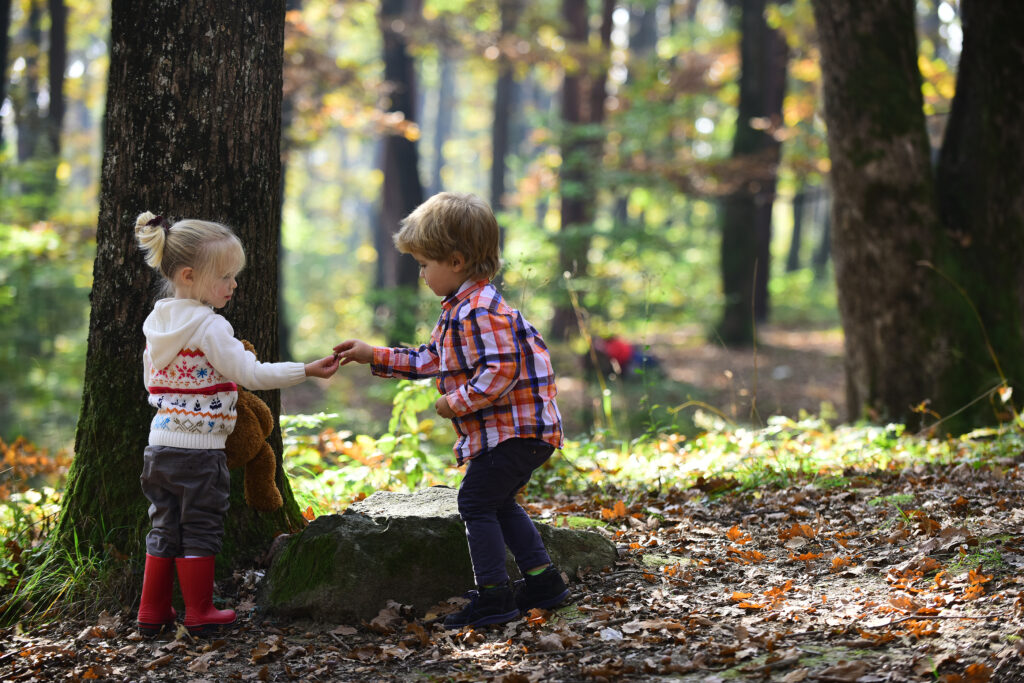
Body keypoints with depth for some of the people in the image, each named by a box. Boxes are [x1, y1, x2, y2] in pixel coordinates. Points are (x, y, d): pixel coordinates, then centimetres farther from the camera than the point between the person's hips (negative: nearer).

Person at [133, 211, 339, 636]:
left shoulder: (157, 323, 8)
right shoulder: (209, 328, -17)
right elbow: (251, 374, -21)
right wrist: (306, 370, -18)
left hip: (161, 445, 7)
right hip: (200, 449, -7)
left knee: (164, 529, 15)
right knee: (201, 531, 4)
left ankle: (152, 611, 19)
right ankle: (199, 613, 11)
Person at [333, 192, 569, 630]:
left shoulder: (479, 310, -20)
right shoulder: (459, 309, 15)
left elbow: (501, 369, -28)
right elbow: (430, 360, 24)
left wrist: (457, 402, -20)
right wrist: (373, 357, 22)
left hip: (512, 429, -11)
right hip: (518, 430, 11)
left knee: (477, 502, -7)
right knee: (498, 503, 19)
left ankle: (493, 596, -5)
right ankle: (543, 581, 23)